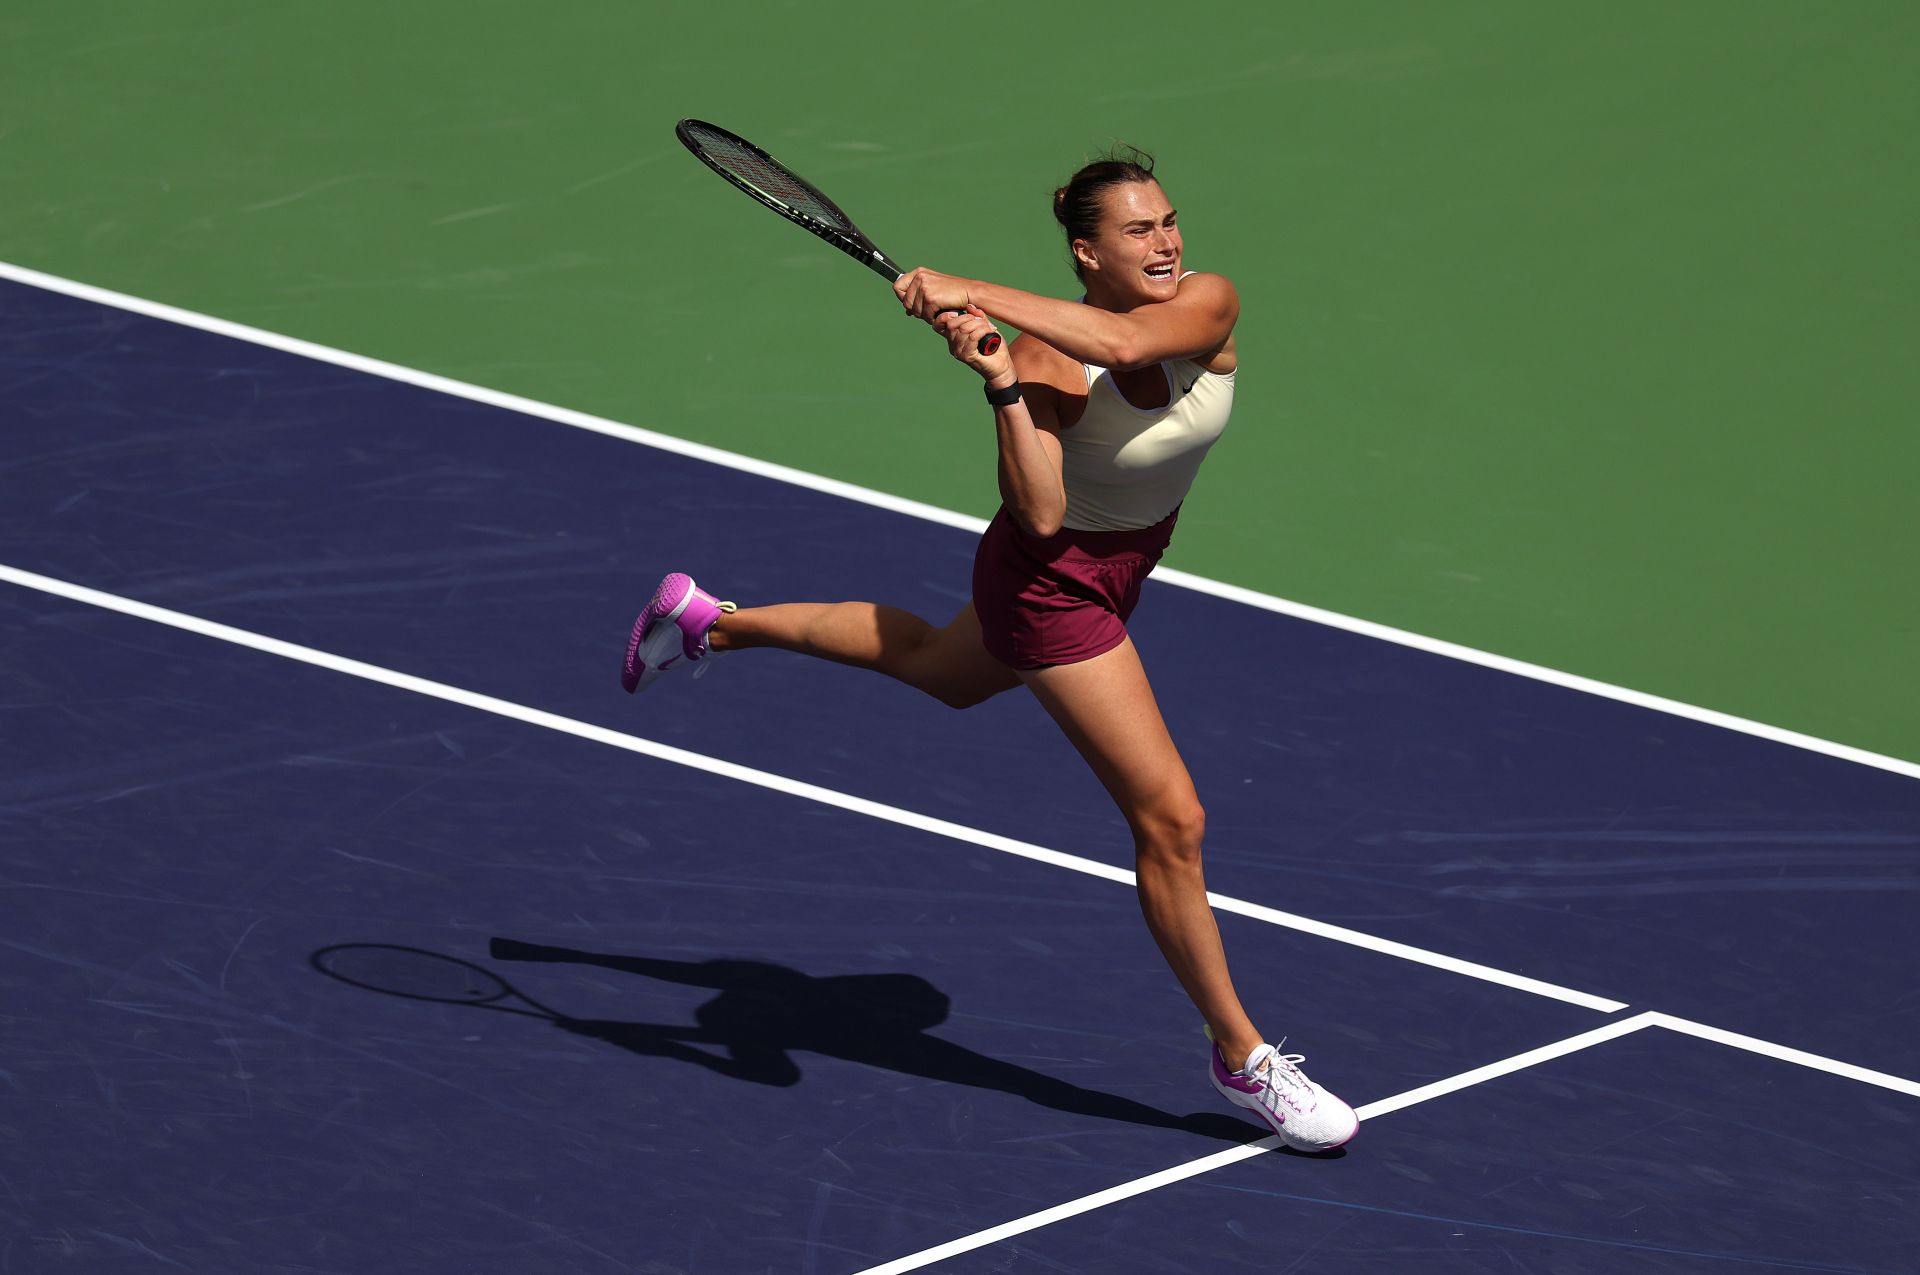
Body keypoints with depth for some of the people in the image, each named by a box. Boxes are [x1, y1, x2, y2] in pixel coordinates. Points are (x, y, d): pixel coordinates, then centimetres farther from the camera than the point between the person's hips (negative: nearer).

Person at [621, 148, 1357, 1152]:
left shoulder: (1209, 305, -20)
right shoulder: (1046, 359, -30)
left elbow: (1126, 341, -42)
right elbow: (1041, 518, -38)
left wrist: (975, 294, -47)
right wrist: (1000, 382, -47)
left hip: (1123, 564, 7)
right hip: (1053, 585, -7)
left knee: (939, 672, 34)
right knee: (1170, 816, -7)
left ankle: (713, 621, 53)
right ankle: (1241, 1057, 8)